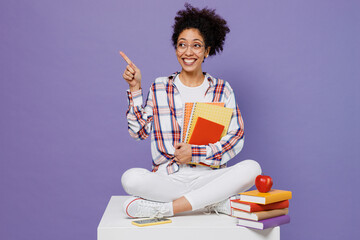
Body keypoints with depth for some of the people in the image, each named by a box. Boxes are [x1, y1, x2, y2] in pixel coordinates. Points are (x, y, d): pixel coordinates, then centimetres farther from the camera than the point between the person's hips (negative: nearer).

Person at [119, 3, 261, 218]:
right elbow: (139, 130, 4)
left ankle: (163, 209, -27)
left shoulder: (222, 89, 7)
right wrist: (135, 88, 0)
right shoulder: (159, 88, 10)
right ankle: (218, 202, -24)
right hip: (168, 177, 0)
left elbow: (236, 137, 0)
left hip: (209, 175, 1)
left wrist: (196, 152, -12)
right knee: (131, 178, -31)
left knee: (252, 168, -28)